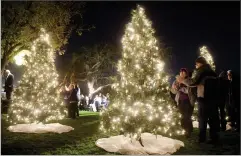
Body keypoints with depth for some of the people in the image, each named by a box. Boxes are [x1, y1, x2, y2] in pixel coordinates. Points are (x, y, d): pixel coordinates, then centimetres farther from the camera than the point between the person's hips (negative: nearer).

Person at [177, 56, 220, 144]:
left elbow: (193, 82, -9)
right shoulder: (211, 71, 20)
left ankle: (202, 138, 0)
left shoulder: (200, 70, -1)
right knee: (213, 118, 7)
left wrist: (183, 80, 3)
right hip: (213, 97, 6)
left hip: (204, 97, -6)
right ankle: (214, 137, 7)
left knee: (202, 118, -1)